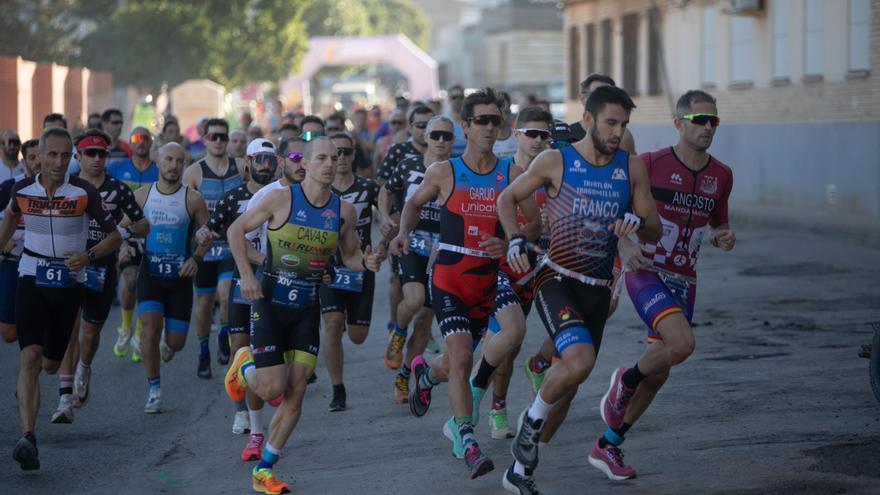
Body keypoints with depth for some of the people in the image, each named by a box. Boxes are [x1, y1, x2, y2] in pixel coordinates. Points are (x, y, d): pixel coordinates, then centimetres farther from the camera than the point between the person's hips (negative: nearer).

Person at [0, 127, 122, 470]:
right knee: (30, 356, -19)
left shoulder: (84, 193, -10)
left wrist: (89, 256, -19)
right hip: (31, 281, -1)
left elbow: (114, 237, -2)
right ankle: (28, 438, -25)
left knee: (50, 364, 12)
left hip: (68, 284, 1)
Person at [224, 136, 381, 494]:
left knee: (296, 391, -2)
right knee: (273, 387, -9)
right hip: (269, 304, -4)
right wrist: (247, 274, -13)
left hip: (306, 309, 4)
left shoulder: (344, 211, -1)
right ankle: (244, 366, 28)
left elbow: (348, 255, 12)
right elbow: (236, 229, -3)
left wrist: (365, 263, -11)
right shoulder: (281, 199, -11)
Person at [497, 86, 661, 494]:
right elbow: (507, 198, 8)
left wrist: (639, 222, -16)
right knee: (580, 360, -28)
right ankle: (532, 420, 0)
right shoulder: (555, 161, -4)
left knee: (570, 376, 9)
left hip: (597, 290, 5)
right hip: (556, 280, -5)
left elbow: (655, 231, 7)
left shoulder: (631, 168, 5)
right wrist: (515, 240, -8)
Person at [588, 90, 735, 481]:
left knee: (658, 374, 7)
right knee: (682, 343, -29)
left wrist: (723, 239, -5)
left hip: (684, 282, 6)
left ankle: (608, 446, 23)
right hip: (646, 273, -6)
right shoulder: (651, 165, -10)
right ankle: (625, 380, 0)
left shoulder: (721, 176, 5)